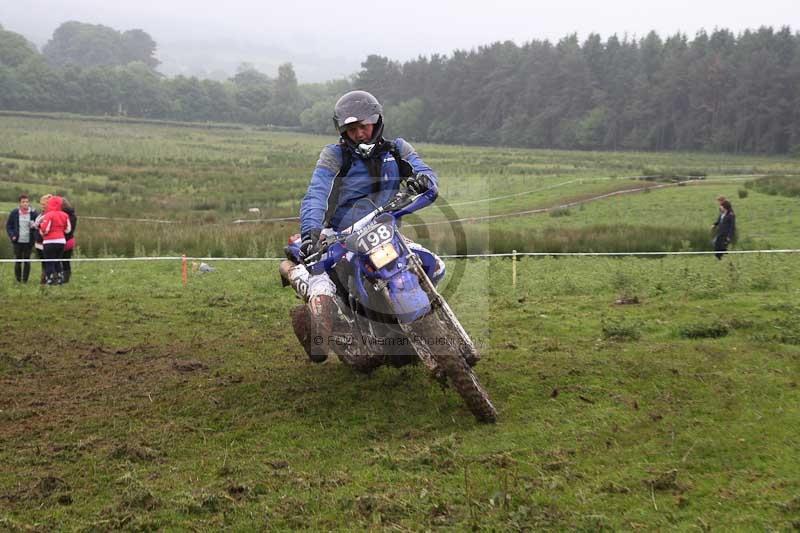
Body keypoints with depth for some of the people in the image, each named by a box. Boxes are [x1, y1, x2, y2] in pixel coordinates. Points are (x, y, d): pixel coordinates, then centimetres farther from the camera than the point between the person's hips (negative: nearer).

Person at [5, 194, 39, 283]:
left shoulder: (33, 213, -2)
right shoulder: (14, 213, -1)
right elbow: (8, 225, 7)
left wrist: (34, 226, -17)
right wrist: (12, 235, -6)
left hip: (28, 241, 0)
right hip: (17, 241, 0)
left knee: (27, 261, 4)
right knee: (18, 261, 2)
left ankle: (25, 280, 11)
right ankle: (18, 280, 13)